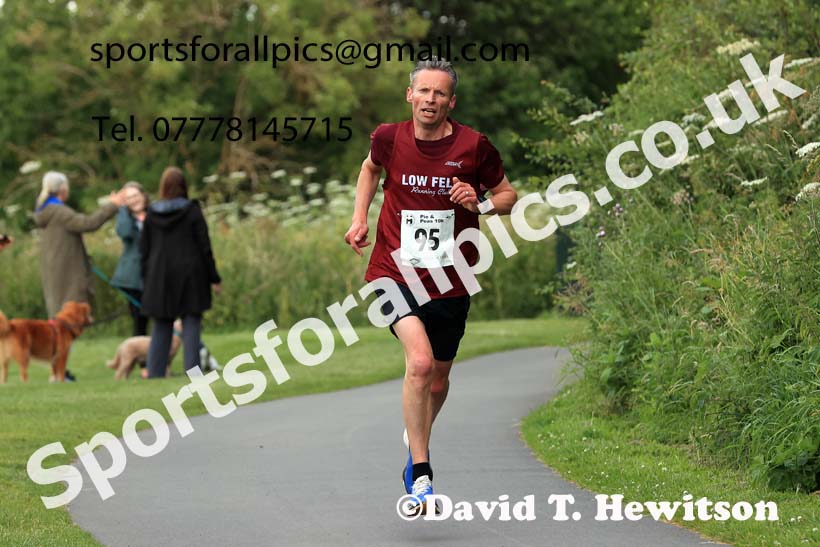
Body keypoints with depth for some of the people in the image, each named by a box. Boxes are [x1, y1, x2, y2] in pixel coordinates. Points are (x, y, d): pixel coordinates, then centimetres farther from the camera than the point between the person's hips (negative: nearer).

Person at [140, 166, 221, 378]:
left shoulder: (151, 214, 2)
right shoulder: (192, 211, -6)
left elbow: (144, 251, 5)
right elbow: (204, 247, -5)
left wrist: (146, 281, 13)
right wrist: (214, 278, 1)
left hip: (160, 277, 3)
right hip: (190, 276, -3)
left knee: (161, 328, 8)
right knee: (191, 324, 0)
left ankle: (155, 372, 4)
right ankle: (193, 370, -7)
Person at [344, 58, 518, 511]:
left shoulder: (474, 146, -7)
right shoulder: (389, 138, -3)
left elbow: (508, 196, 6)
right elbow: (371, 168, 21)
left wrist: (479, 203, -15)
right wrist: (360, 217, 9)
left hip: (450, 282, 2)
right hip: (395, 272, -2)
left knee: (437, 379, 15)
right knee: (420, 361, -24)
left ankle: (416, 442, 49)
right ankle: (420, 476, -18)